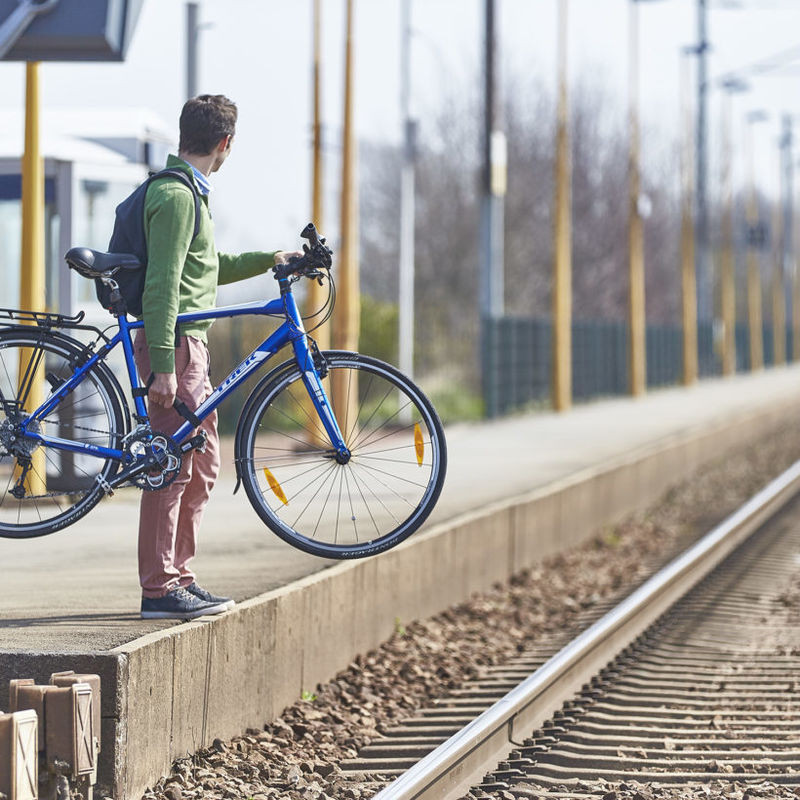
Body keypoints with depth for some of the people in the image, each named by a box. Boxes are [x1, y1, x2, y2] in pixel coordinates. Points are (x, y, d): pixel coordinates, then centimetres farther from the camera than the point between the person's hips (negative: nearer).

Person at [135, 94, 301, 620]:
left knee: (202, 467, 12)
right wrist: (163, 366, -24)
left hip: (192, 344, 10)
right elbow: (162, 287, -21)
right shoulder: (176, 196, -15)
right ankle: (160, 590, -7)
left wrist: (270, 259, 22)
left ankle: (180, 577, 18)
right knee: (172, 468, -9)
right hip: (175, 343, -10)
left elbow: (212, 268, 30)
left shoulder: (189, 192, 18)